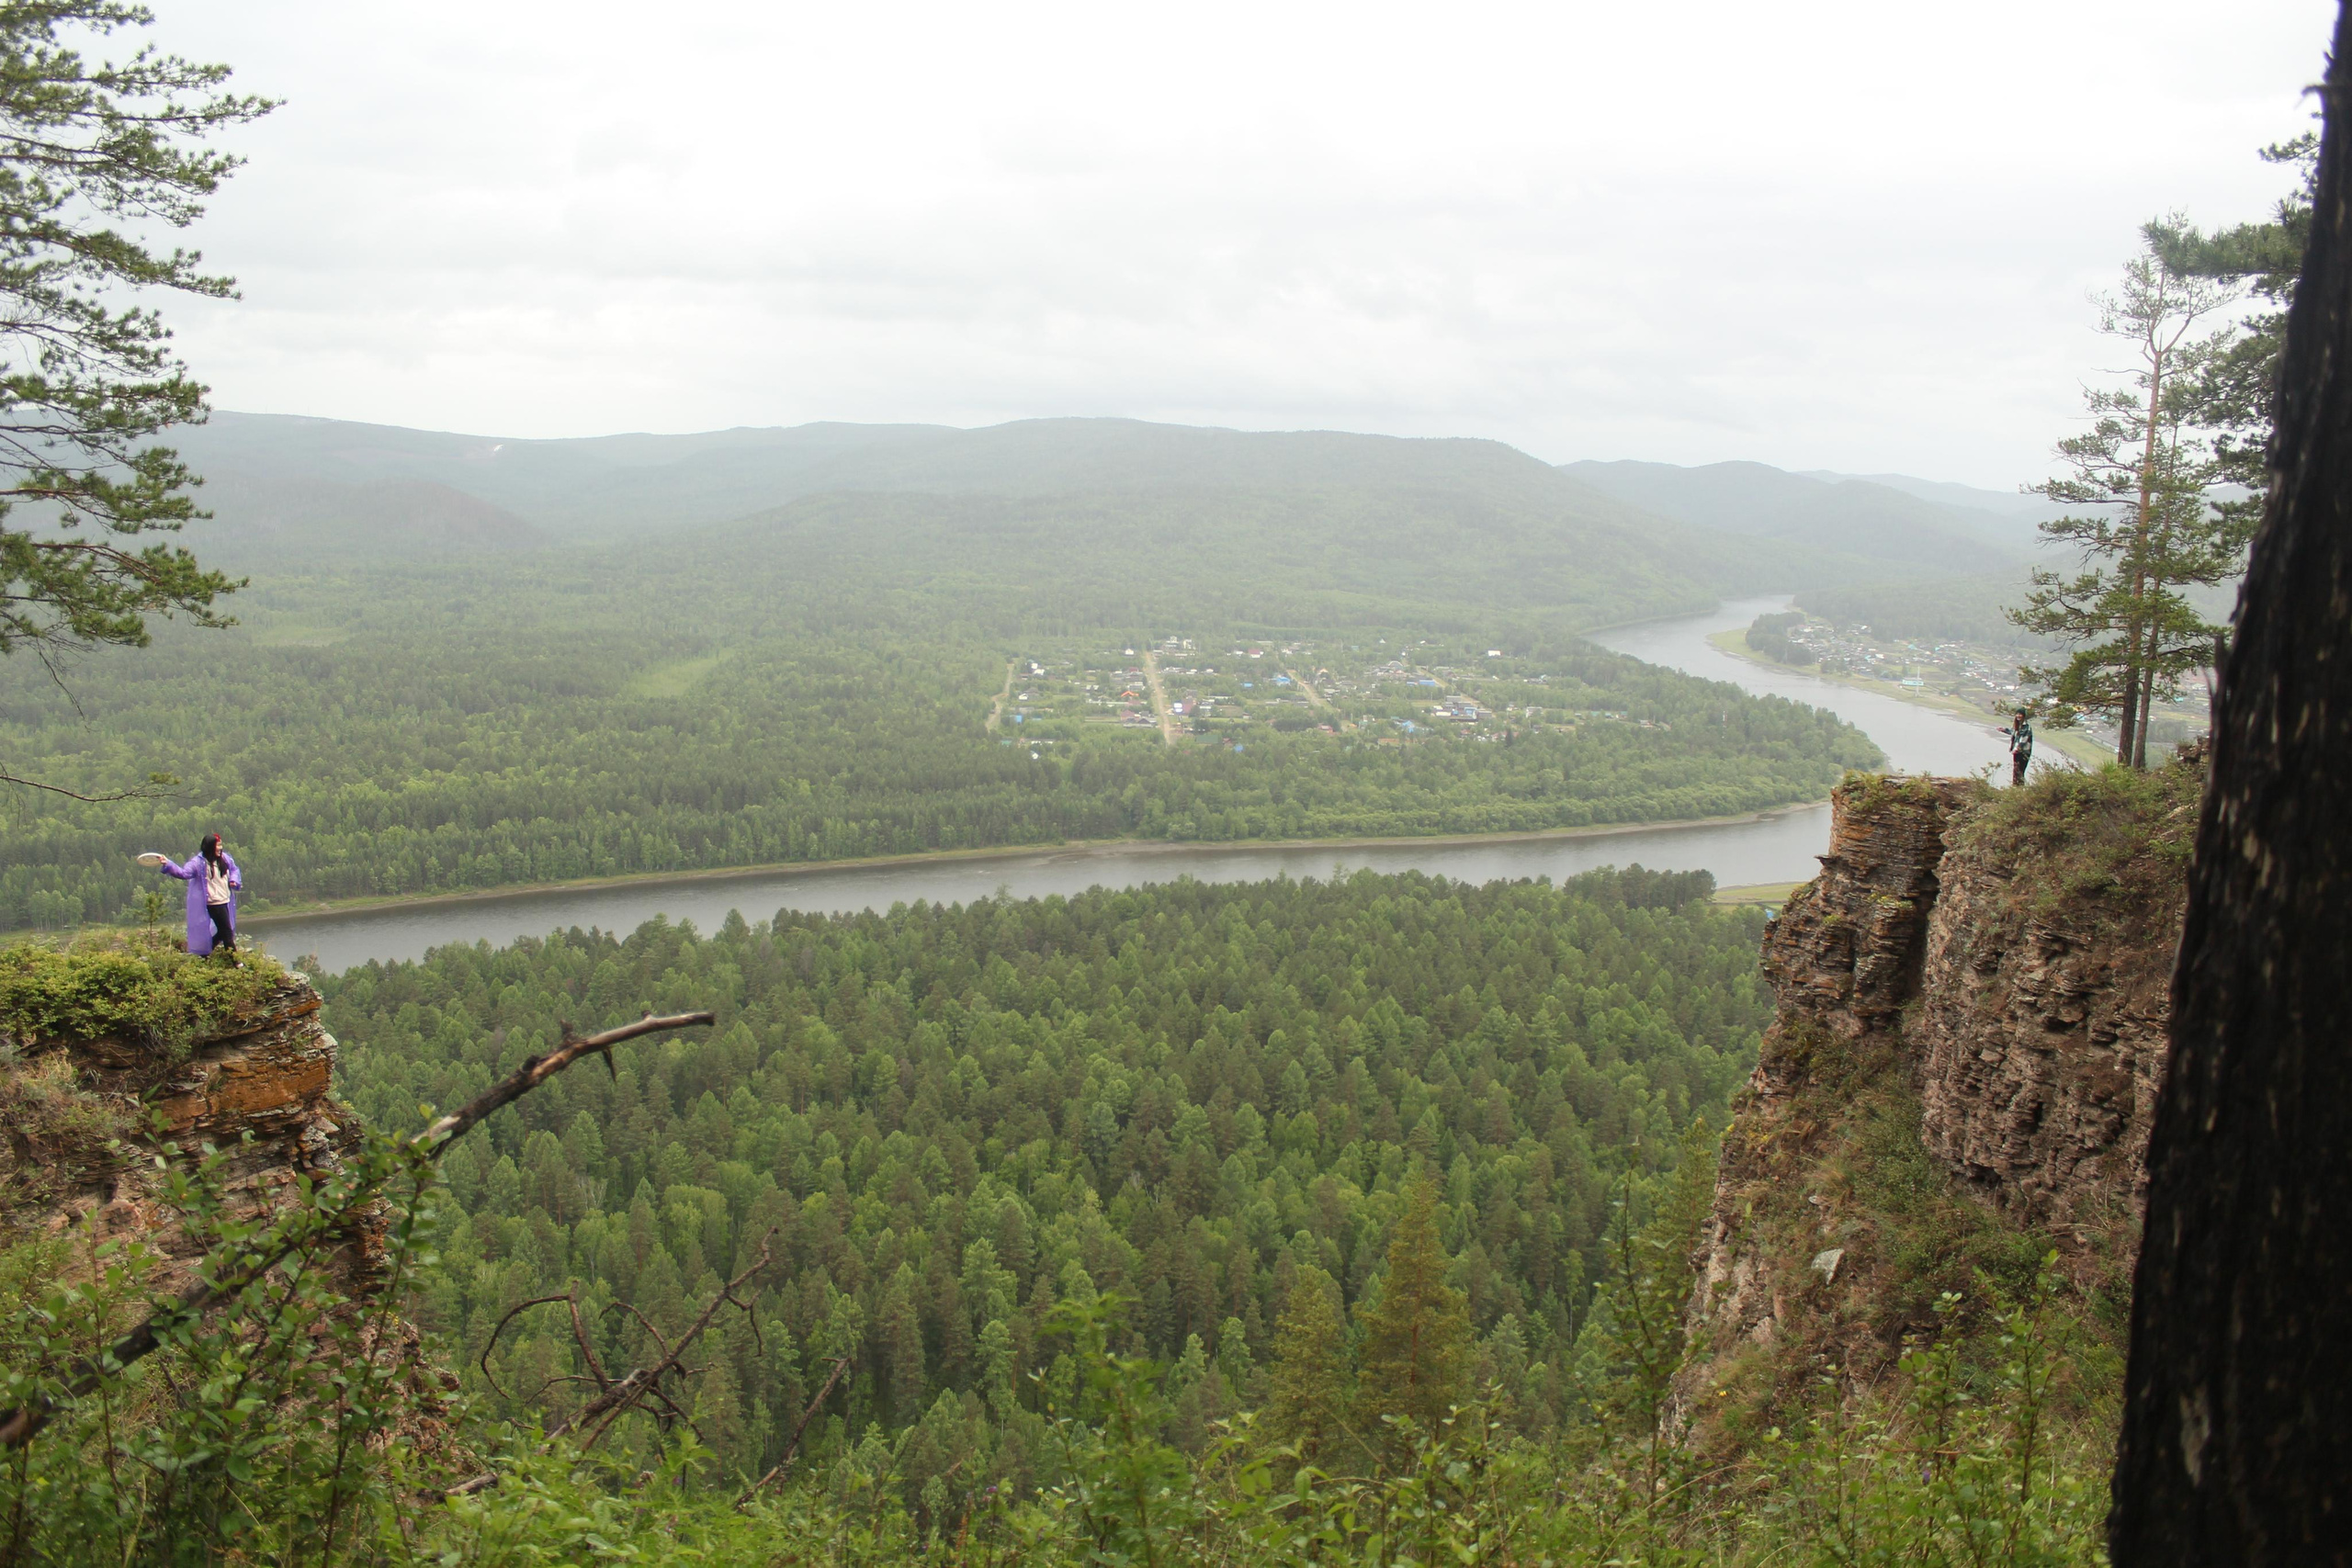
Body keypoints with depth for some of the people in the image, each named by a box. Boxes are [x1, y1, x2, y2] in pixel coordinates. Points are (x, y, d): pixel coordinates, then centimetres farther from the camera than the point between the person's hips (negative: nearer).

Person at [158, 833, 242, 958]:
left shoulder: (225, 858, 5)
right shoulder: (199, 862, -14)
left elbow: (234, 869, 22)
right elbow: (184, 873, -24)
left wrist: (234, 880, 3)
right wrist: (168, 866, -37)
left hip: (225, 901, 8)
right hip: (214, 904, -8)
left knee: (223, 931, 16)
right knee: (227, 931, -7)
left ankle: (204, 954, 30)